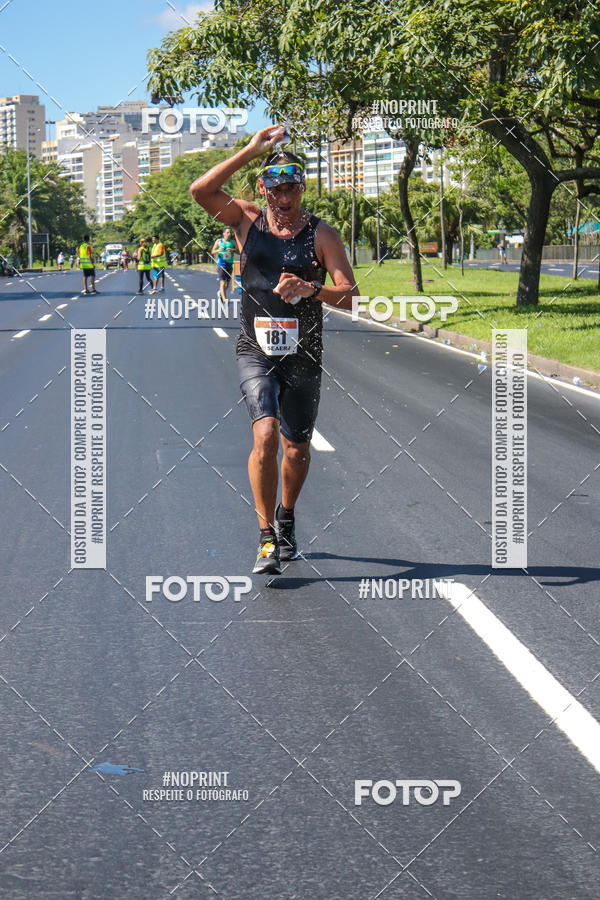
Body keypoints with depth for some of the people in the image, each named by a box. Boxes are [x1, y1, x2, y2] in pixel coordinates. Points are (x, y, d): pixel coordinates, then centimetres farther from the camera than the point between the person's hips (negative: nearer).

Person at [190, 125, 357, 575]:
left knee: (297, 448, 13)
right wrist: (251, 151, -21)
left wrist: (312, 289, -29)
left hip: (303, 357, 1)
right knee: (266, 433, -21)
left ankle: (286, 520, 40)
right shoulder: (248, 220, 0)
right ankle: (268, 538, -16)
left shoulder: (321, 234, -4)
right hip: (255, 351, -1)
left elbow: (351, 297, -10)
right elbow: (200, 190, -17)